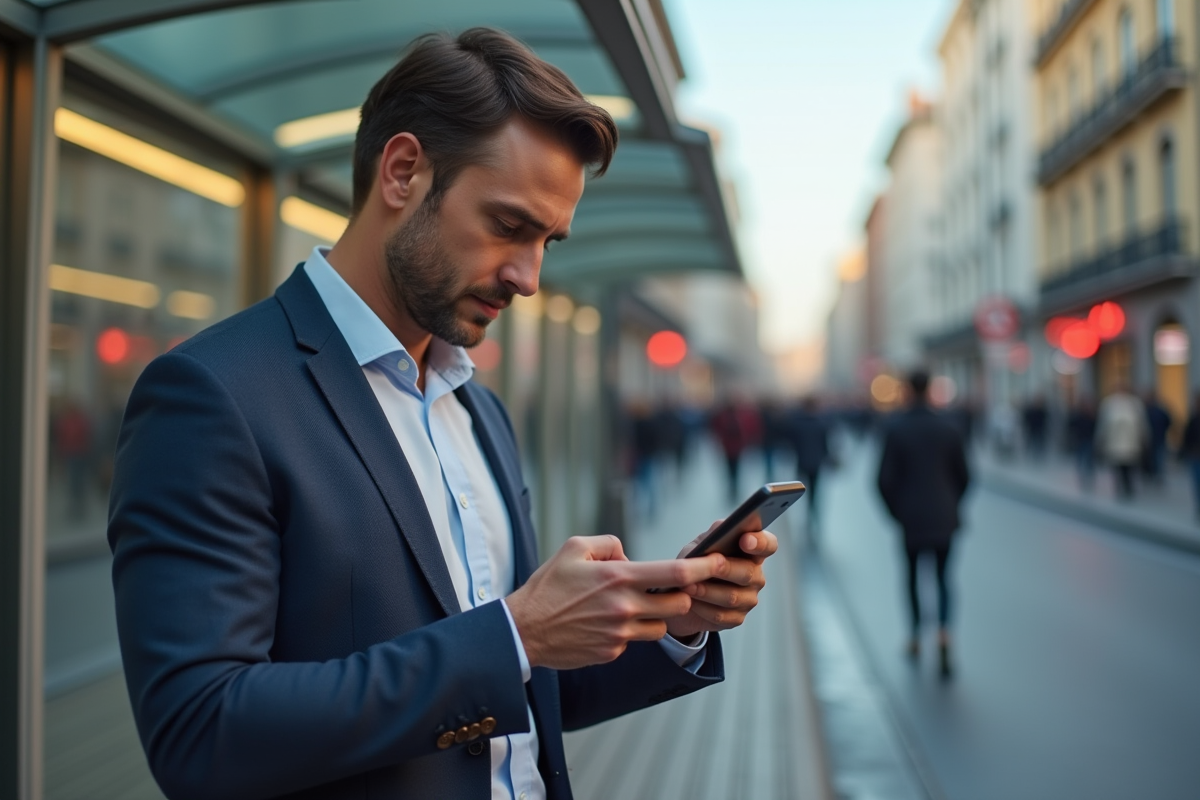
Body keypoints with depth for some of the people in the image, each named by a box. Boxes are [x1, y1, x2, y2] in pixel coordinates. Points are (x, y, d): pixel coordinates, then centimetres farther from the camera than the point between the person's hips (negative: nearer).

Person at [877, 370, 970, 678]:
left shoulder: (895, 428, -9)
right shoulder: (949, 428, -3)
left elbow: (885, 479, -10)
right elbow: (963, 476, 2)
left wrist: (895, 511, 5)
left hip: (910, 518, -1)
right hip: (944, 518, 1)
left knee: (912, 575, 17)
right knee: (943, 577, 11)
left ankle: (916, 638, 25)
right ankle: (943, 634, -11)